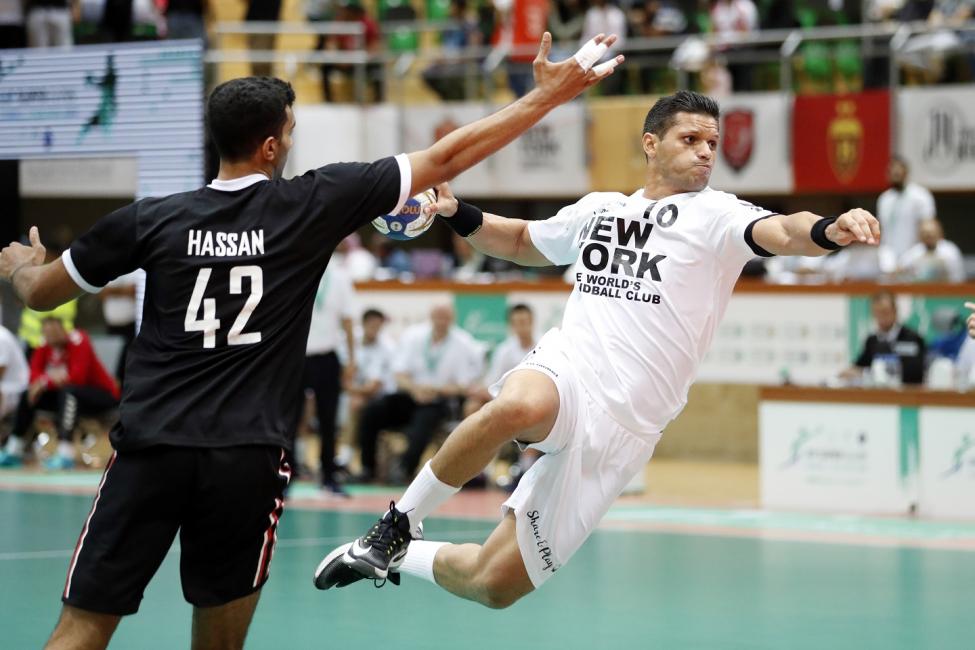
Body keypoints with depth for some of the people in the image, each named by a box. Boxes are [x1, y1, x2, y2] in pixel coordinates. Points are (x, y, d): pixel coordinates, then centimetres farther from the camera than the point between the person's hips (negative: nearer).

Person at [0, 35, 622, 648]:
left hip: (150, 446, 1)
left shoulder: (150, 220, 4)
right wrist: (547, 97, 13)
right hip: (248, 458, 0)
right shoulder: (313, 203, 1)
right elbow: (447, 158, 5)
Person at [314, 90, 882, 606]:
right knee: (518, 408, -40)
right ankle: (399, 525, -17)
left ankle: (400, 558, 28)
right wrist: (457, 214, 17)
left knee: (495, 585, -5)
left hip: (619, 430, -2)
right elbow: (523, 241, 35)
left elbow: (781, 232, -21)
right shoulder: (597, 209, 16)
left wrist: (829, 231, -44)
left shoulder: (715, 215, 1)